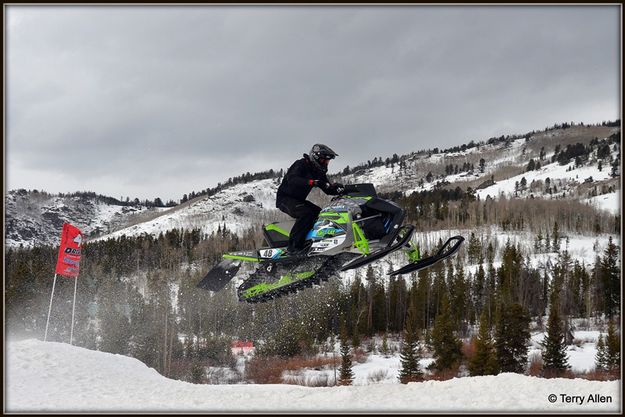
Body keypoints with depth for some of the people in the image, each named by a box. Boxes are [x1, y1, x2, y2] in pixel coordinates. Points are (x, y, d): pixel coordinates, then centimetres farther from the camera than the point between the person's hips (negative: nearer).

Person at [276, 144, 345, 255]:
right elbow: (292, 179, -36)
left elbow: (328, 189, 8)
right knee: (307, 213, -31)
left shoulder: (318, 171, 8)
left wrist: (338, 189, -16)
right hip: (285, 199, -9)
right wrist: (312, 182, -47)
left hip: (299, 200, 9)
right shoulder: (301, 165, -17)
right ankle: (293, 247, -34)